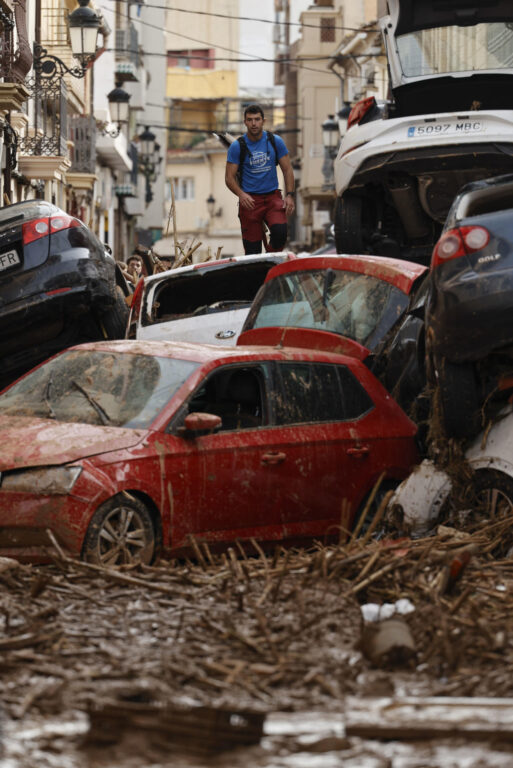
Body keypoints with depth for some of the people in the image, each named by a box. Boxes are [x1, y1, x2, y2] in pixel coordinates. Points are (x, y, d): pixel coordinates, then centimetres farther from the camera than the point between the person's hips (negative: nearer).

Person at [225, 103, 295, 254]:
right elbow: (229, 178, -2)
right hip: (249, 200, -1)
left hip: (272, 196, 1)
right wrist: (241, 194, -22)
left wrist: (289, 195, -7)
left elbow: (287, 170, 7)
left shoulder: (275, 141, 4)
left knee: (280, 231, -26)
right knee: (252, 250, -4)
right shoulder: (237, 147, -1)